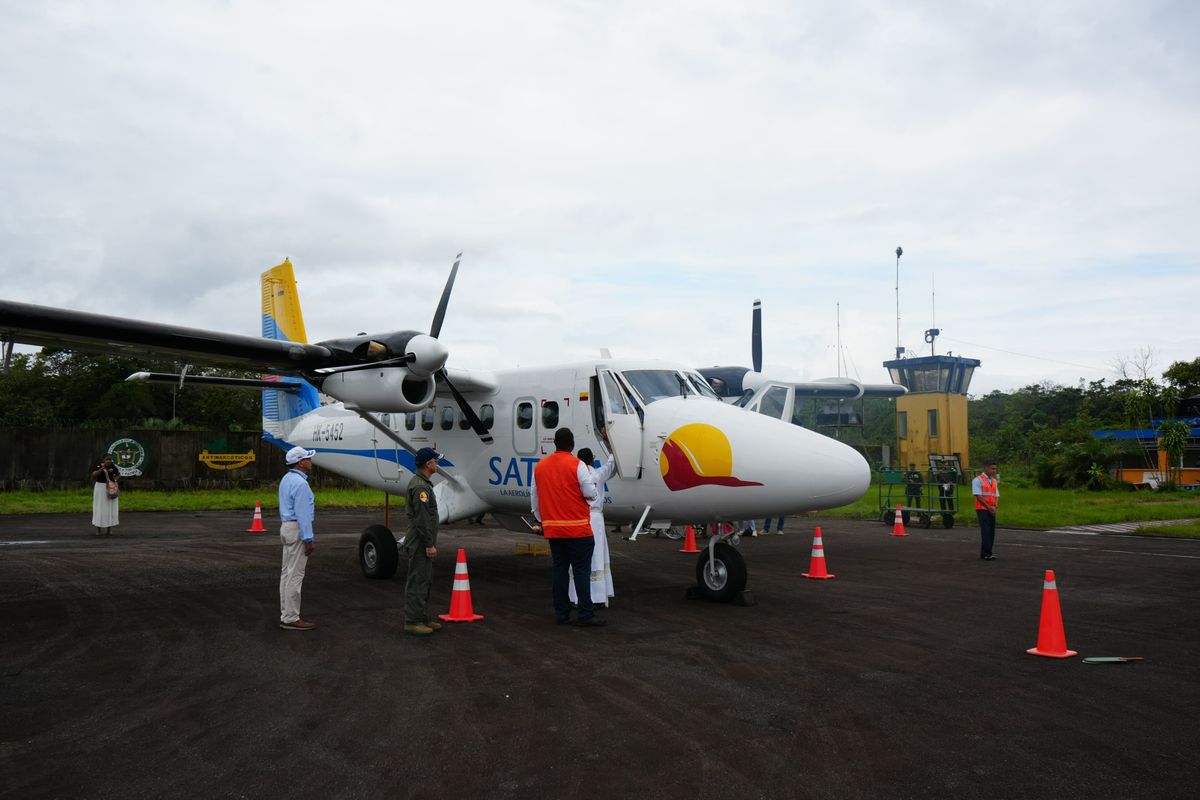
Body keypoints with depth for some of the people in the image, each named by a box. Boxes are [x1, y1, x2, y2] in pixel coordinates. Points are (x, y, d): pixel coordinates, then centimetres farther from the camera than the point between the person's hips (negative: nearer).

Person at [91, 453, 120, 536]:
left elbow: (119, 475, 14)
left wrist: (115, 480, -6)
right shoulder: (99, 466, -8)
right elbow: (94, 475, -24)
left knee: (111, 508, 3)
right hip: (100, 488, -2)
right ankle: (98, 529, 7)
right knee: (100, 508, 0)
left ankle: (109, 529, 10)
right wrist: (103, 467, -29)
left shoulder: (113, 467, 0)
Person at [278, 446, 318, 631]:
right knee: (295, 575, -7)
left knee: (287, 573, 12)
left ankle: (286, 615, 18)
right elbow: (302, 513, -21)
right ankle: (291, 618, -5)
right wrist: (308, 539, -19)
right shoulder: (300, 483, -18)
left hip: (287, 527, 11)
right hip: (297, 529, -11)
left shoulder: (287, 479, 13)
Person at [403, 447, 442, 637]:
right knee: (418, 583, -6)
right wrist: (429, 544, -21)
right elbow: (421, 519, -23)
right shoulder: (420, 486, -19)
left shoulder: (422, 483, 16)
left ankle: (423, 618, 24)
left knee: (426, 582, 16)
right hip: (420, 543, -11)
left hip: (423, 543, 11)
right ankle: (412, 622, -1)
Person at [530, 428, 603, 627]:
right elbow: (590, 494, -12)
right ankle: (586, 614, -2)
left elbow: (534, 497, 14)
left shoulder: (540, 466, 8)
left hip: (552, 528, 5)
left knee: (559, 569, 10)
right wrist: (592, 486, 11)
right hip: (577, 528, -5)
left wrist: (540, 521, 24)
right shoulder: (577, 465, -10)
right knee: (581, 570, -1)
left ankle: (561, 614, 13)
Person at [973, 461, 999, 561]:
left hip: (992, 510, 7)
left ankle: (984, 553, 12)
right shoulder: (978, 480, -6)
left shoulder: (994, 481, 17)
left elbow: (997, 495, 16)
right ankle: (987, 554, -13)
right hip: (982, 509, -7)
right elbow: (978, 496, -12)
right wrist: (989, 507, -14)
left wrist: (995, 506, -4)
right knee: (986, 531, -12)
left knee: (991, 532, 5)